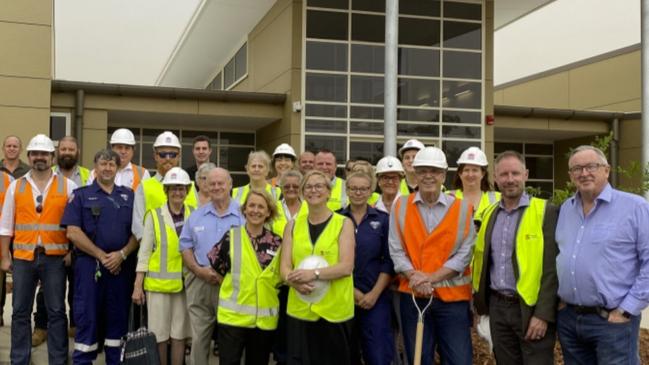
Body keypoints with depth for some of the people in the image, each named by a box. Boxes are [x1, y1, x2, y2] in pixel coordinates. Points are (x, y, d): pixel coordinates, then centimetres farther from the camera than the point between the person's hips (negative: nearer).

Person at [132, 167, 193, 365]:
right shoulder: (154, 215, -3)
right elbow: (144, 252, -2)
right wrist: (138, 285, -6)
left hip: (184, 283, 2)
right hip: (158, 282, -2)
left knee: (179, 334, 8)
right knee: (159, 334, 4)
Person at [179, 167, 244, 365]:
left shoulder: (243, 215, 0)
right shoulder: (196, 215, 10)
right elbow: (185, 246, 9)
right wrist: (199, 270, -7)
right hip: (200, 283, 3)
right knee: (198, 337, 8)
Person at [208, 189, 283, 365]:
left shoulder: (276, 242, 1)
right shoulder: (231, 237, -3)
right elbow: (215, 267, 7)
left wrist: (268, 285, 1)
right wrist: (233, 288, 7)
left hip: (265, 319, 2)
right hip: (233, 315, -2)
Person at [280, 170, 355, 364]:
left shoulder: (344, 223, 0)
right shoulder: (293, 225, 9)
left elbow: (346, 267, -10)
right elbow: (285, 268, 2)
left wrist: (314, 273, -23)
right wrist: (296, 281, -19)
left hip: (335, 310, -2)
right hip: (300, 309, 2)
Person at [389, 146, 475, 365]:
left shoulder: (462, 208, 1)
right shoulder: (400, 207, 5)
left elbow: (464, 254, -4)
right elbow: (396, 251, 0)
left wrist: (431, 277, -15)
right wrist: (414, 276, -16)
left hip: (452, 296, -1)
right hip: (412, 296, 1)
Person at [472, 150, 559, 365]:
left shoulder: (546, 211, -7)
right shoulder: (489, 213, 11)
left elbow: (551, 268, -12)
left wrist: (543, 314, -16)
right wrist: (482, 301, 10)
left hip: (531, 308, -5)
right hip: (497, 307, 5)